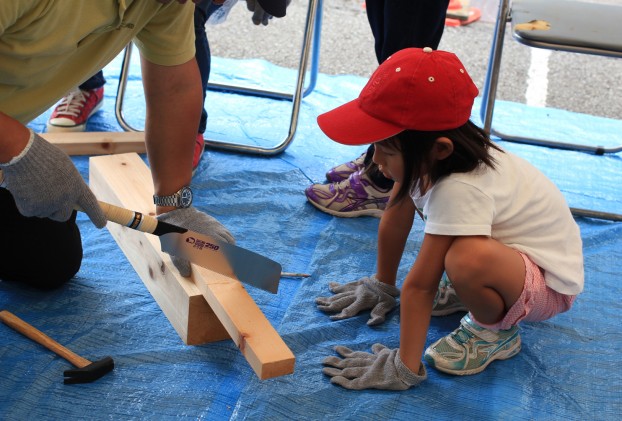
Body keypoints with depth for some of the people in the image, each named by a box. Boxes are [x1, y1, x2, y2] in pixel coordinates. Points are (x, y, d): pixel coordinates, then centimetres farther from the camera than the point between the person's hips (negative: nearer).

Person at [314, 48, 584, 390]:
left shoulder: (460, 191, -36)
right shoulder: (426, 156, -13)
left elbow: (419, 285, -32)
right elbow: (394, 221, 0)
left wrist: (404, 369, -25)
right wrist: (382, 286, 12)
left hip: (549, 285, -9)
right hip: (511, 243, 9)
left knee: (467, 259, -38)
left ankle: (494, 332, -5)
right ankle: (480, 295, 11)